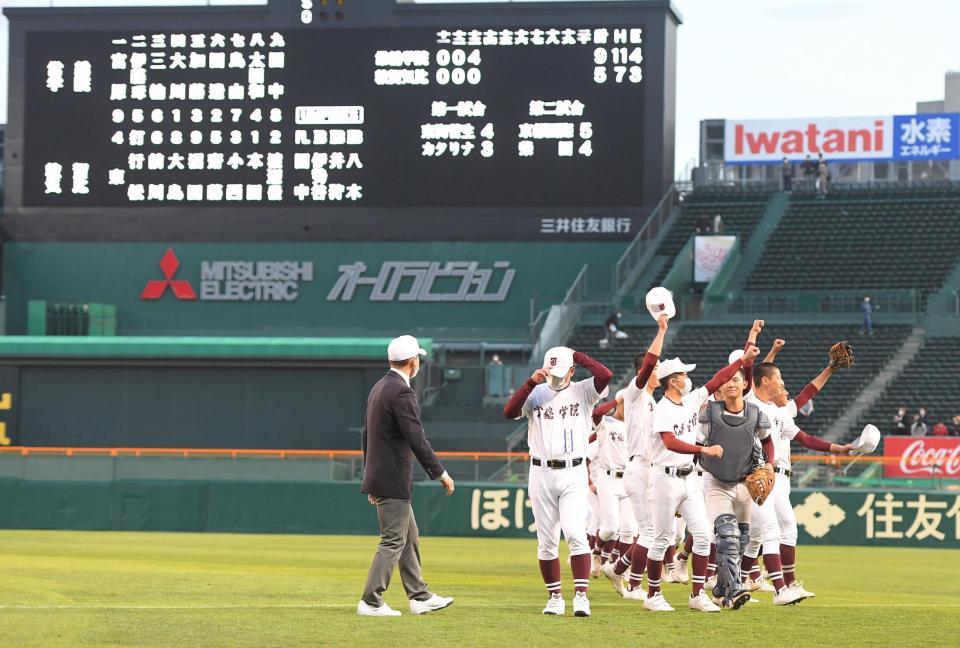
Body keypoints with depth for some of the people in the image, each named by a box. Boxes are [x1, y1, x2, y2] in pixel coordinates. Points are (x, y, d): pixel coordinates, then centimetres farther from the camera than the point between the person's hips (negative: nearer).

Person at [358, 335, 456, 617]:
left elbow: (367, 434, 18)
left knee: (409, 538, 16)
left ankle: (420, 597, 22)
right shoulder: (402, 392, -18)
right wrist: (441, 473, -15)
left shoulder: (378, 388, 13)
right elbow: (416, 439, -22)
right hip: (393, 481, -10)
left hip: (380, 478, 10)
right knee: (393, 542, -5)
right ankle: (370, 602, -4)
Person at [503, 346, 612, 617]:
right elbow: (509, 412, -9)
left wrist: (576, 355, -8)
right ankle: (555, 597, 15)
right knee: (546, 541, 6)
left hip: (573, 474, -2)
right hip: (541, 474, 2)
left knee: (575, 534, -16)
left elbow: (606, 375, -16)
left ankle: (581, 595, -18)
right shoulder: (535, 394, 6)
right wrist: (531, 382, -15)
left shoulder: (583, 392, 3)